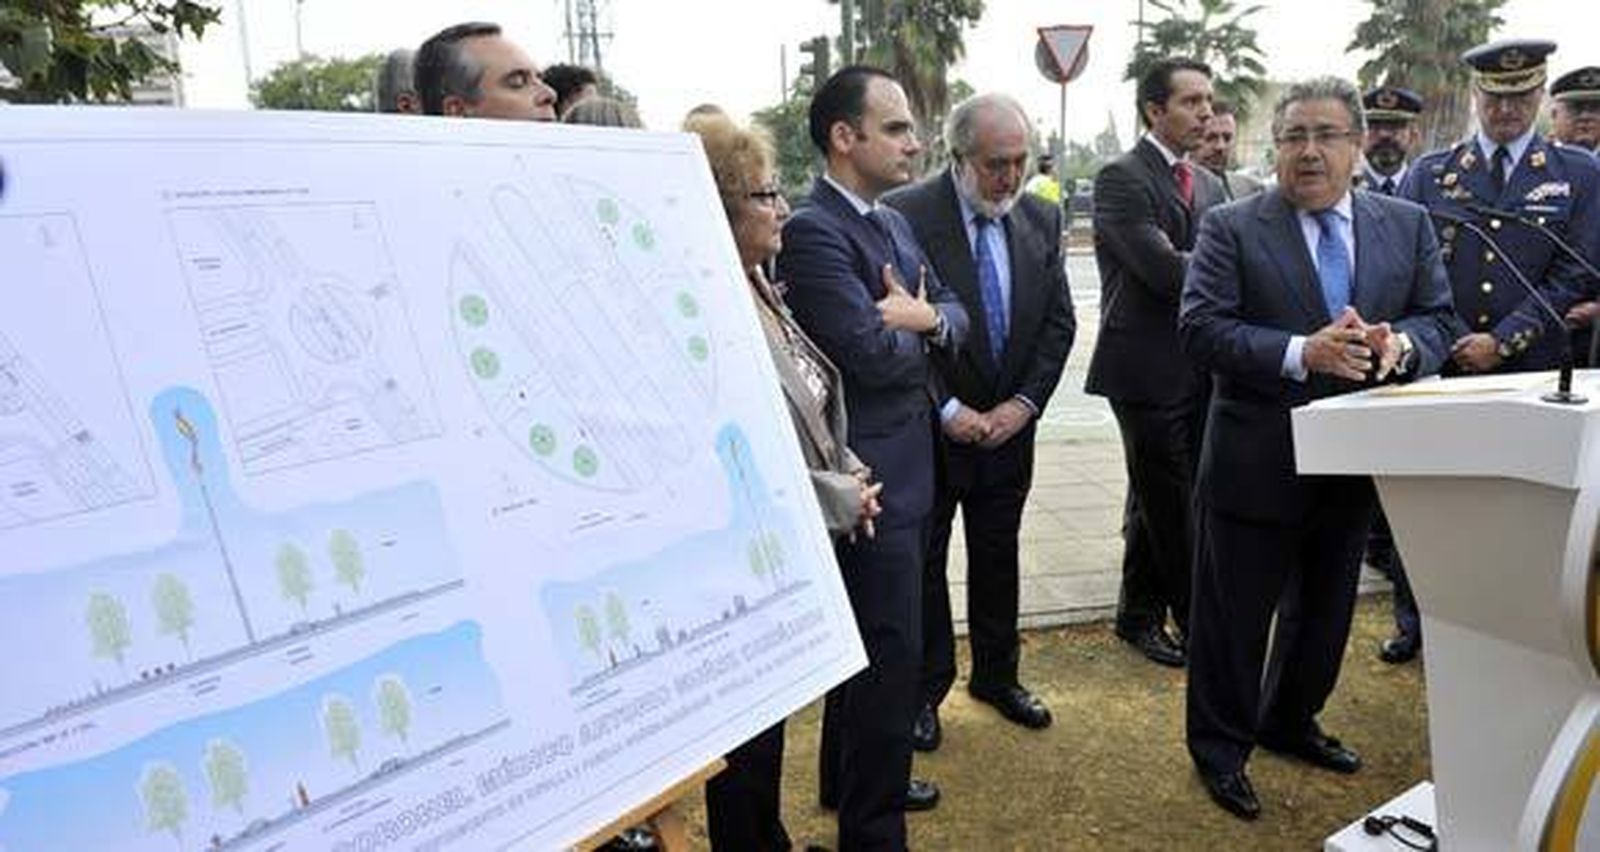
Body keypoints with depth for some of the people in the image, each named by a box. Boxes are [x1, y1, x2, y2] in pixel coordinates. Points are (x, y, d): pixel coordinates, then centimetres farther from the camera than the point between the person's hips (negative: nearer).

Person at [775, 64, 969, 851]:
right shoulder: (811, 232, -18)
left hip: (902, 465, 10)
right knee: (891, 655, -2)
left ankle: (849, 778, 40)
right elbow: (872, 352, -26)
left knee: (871, 642, 22)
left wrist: (929, 318, -13)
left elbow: (956, 316, 10)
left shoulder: (892, 221, 12)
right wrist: (924, 325, -5)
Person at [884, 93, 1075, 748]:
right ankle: (925, 689, 25)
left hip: (1008, 426, 5)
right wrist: (947, 410, -17)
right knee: (923, 562, 9)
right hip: (930, 430, -5)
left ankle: (997, 676, 36)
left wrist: (1023, 404, -7)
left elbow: (1059, 321, 4)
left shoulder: (1041, 218, 2)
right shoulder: (904, 216, -16)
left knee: (997, 556, 18)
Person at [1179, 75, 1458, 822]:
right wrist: (1301, 354, -29)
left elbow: (1440, 318, 5)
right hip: (1256, 464, -5)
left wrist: (1401, 343, -18)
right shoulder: (1231, 229, -8)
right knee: (1233, 616, 7)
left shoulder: (1406, 226, 6)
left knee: (1324, 609, 21)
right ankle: (1220, 747, 26)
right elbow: (1200, 328, -17)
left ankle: (1290, 722, 43)